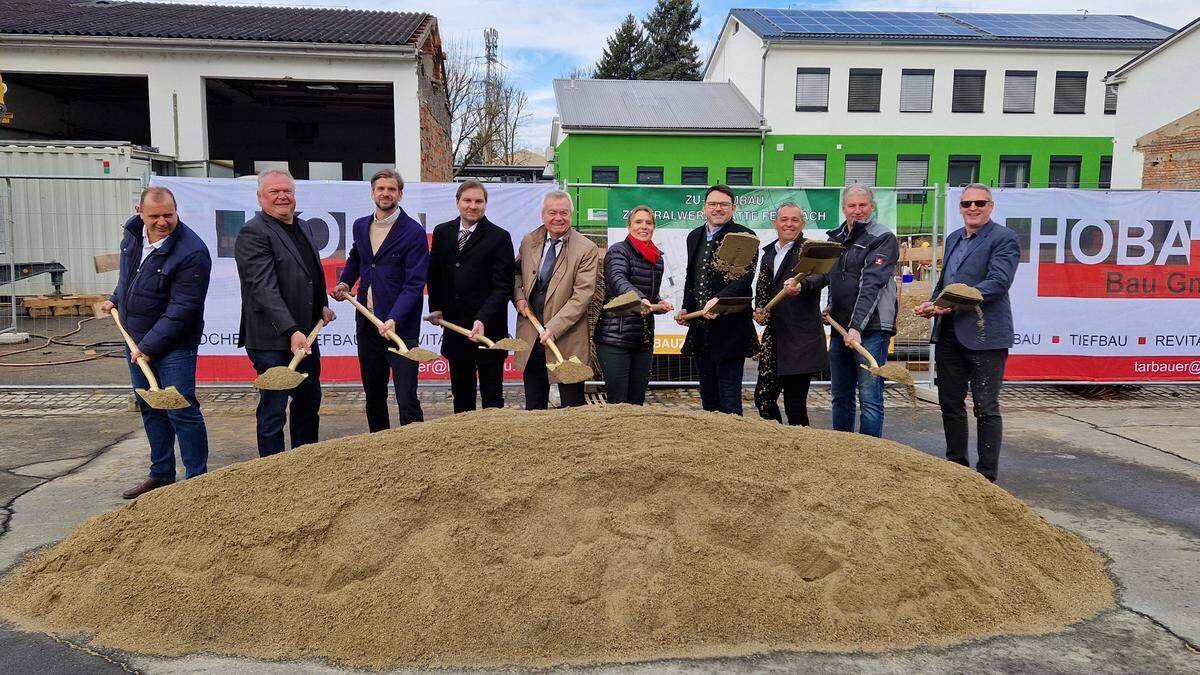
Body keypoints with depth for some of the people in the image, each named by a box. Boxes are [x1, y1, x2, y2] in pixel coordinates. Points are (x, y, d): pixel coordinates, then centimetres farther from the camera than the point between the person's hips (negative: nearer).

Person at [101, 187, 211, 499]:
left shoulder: (192, 252, -24)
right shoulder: (133, 233, 2)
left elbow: (182, 309, -24)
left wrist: (149, 346, -22)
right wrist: (116, 299, 24)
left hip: (173, 345, -8)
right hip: (136, 339, 8)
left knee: (182, 411, -6)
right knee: (150, 409, 16)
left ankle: (197, 479, 6)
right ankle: (161, 474, 29)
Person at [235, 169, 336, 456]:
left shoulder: (302, 228, 14)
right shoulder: (253, 233, -14)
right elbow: (264, 289, -23)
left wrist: (322, 306, 11)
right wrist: (292, 332, -29)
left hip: (306, 335, 9)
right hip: (274, 341, -9)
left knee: (309, 401, 19)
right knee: (273, 411, 0)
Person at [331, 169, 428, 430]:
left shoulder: (413, 232, -9)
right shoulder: (360, 226, 11)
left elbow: (414, 285, -15)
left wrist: (394, 319, -27)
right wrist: (344, 283, 13)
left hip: (400, 326, -6)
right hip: (367, 325, 6)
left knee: (407, 399, -6)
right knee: (373, 395, 16)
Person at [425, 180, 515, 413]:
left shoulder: (499, 237, -7)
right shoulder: (442, 232, 8)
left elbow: (503, 286, -11)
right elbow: (434, 273, 19)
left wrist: (483, 320, -21)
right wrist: (436, 307, 10)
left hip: (488, 330, -4)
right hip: (454, 327, 4)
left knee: (492, 396, 5)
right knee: (461, 395, 14)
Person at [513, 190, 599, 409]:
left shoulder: (586, 249, -10)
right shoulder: (529, 241, 7)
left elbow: (582, 296, -15)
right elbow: (516, 272, 24)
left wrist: (553, 328, -20)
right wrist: (518, 296, 3)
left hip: (567, 338, -4)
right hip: (531, 333, 5)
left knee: (572, 406, 5)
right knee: (533, 406, 14)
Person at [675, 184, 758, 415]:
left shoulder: (744, 236, -6)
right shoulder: (694, 236, 14)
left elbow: (745, 277, -18)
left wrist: (719, 299, -31)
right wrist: (686, 308, 9)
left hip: (729, 329, -7)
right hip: (700, 329, 7)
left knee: (729, 399, -3)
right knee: (707, 396, 16)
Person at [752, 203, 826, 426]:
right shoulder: (769, 253, 15)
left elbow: (818, 276, -23)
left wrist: (800, 285, -45)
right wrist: (759, 310, 3)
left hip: (801, 338, -6)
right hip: (773, 335, 6)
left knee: (795, 402, -2)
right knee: (763, 396, 5)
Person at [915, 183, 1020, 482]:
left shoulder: (1003, 238, -7)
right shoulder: (953, 238, 17)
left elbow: (998, 282, -19)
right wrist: (933, 305, 5)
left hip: (984, 335, -7)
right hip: (948, 334, 8)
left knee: (986, 408, 0)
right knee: (950, 403, 14)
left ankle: (987, 476, 10)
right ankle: (956, 465, 28)